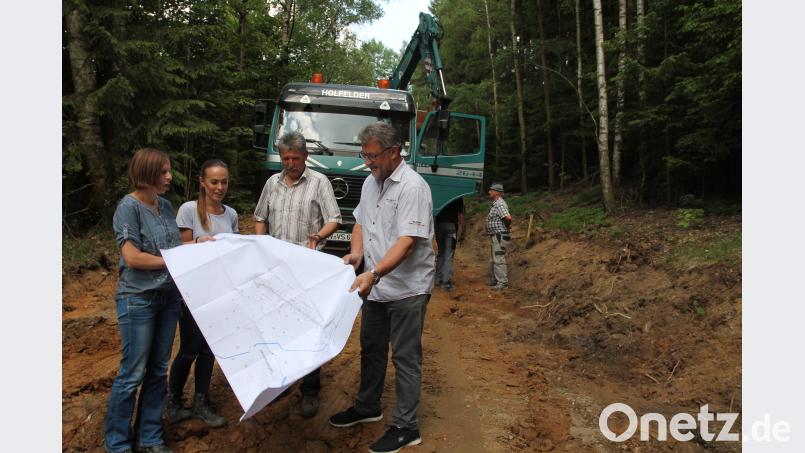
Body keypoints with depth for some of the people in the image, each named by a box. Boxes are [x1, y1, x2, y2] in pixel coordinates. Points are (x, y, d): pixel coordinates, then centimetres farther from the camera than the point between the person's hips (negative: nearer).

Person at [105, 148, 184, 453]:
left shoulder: (166, 206, 7)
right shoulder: (129, 207, -13)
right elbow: (132, 257, -18)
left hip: (169, 296, 7)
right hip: (138, 300, -7)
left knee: (158, 370, 13)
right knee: (133, 374, 2)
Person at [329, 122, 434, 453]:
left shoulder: (412, 187, -19)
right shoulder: (370, 183, 9)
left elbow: (408, 240, -27)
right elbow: (361, 223, 15)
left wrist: (374, 273, -35)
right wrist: (356, 254, -4)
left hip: (406, 289, -8)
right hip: (376, 286, 9)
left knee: (405, 357, 2)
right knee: (371, 349, 21)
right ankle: (367, 406, 40)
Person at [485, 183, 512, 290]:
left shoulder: (499, 204, -19)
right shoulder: (496, 203, 15)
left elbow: (508, 218, -32)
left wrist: (507, 227, -16)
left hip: (500, 236, -11)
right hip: (497, 236, 11)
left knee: (499, 259, -7)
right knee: (493, 260, 18)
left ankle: (503, 283, -2)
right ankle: (494, 280, 28)